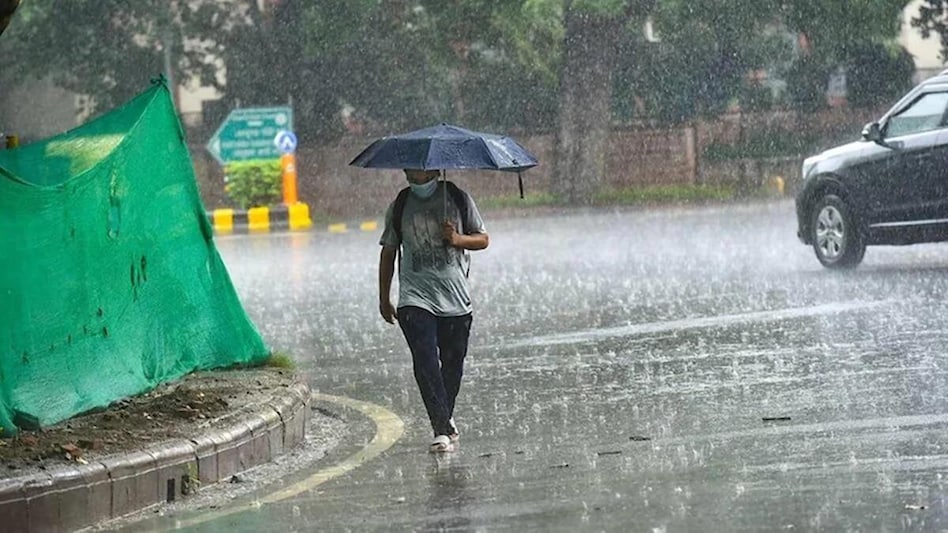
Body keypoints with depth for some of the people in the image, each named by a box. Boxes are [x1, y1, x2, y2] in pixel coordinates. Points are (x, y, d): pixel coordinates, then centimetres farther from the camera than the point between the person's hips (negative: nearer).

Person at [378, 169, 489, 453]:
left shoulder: (458, 199, 3)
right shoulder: (399, 208, 5)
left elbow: (483, 239, 8)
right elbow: (388, 252, 15)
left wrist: (458, 239, -13)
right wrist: (384, 298, 16)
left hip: (456, 300, 1)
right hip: (416, 299, -1)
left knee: (453, 363, 8)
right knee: (425, 361, -16)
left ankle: (445, 419, 30)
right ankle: (442, 430, -18)